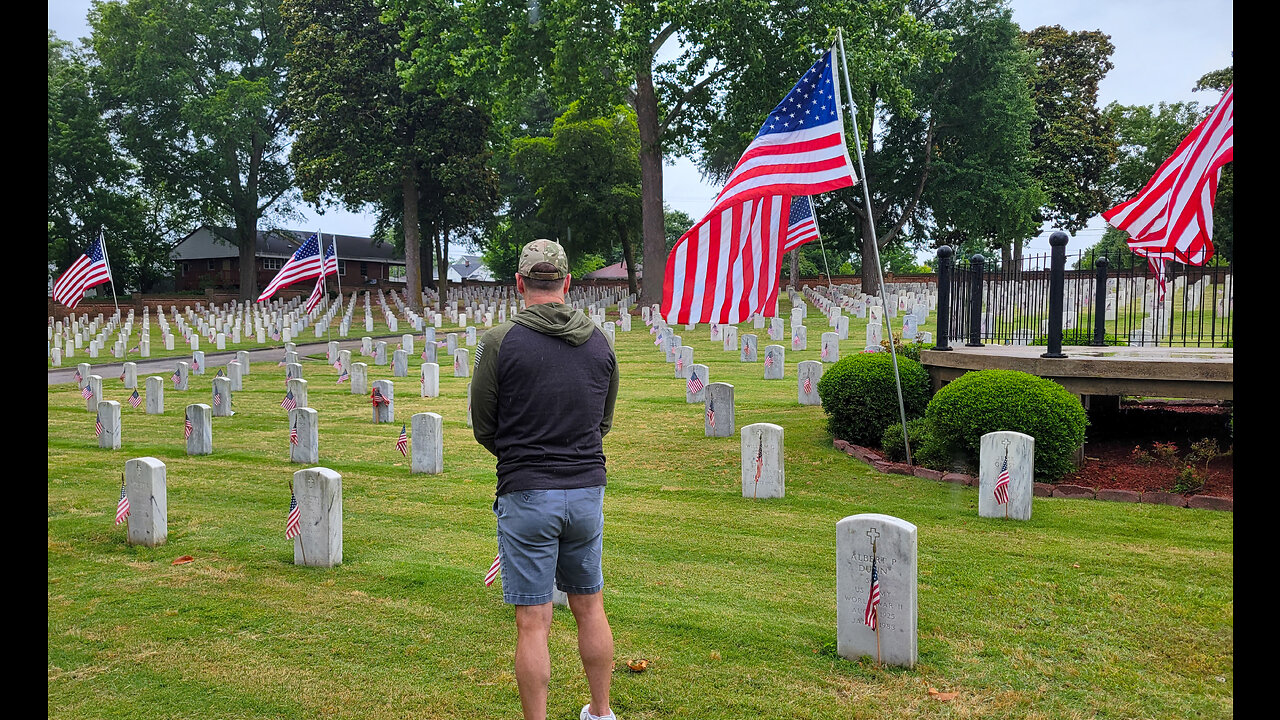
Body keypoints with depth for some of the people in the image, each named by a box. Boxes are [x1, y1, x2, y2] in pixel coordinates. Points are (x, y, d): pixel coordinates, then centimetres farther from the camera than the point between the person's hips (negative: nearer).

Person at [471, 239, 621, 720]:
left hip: (527, 497, -4)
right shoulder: (599, 342, 4)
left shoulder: (500, 342, -9)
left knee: (533, 621, 2)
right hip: (588, 491, 5)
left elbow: (483, 428, 0)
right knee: (590, 606, 18)